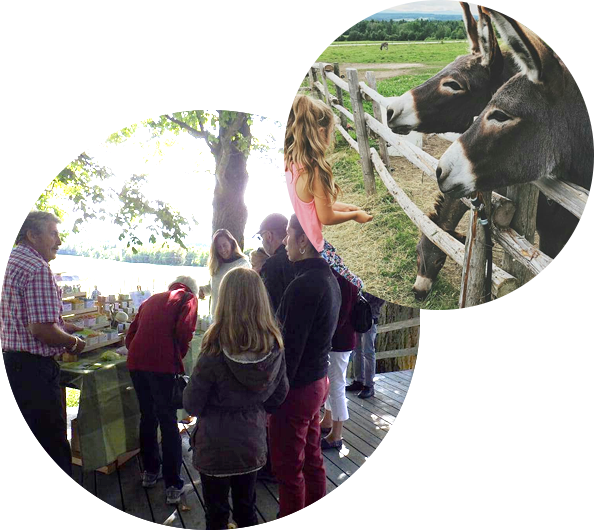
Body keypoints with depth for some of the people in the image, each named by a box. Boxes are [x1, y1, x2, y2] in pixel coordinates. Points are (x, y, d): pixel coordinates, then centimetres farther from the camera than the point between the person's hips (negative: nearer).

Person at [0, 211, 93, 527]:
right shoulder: (37, 268, -20)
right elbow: (42, 329, -27)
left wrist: (63, 326, 17)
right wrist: (74, 343, -11)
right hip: (33, 367, -10)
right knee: (51, 442, 5)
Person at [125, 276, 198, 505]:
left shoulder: (151, 300, 25)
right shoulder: (188, 298, 9)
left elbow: (130, 337, 22)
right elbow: (184, 331, -9)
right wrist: (180, 355, 7)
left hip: (135, 363, 6)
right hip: (163, 365, -5)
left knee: (147, 417, 21)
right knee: (168, 424, 4)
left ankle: (150, 472, 34)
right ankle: (172, 485, 9)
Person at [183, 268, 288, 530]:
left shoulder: (214, 353, -27)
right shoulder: (274, 347, -15)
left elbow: (192, 405, -14)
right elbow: (279, 396, -1)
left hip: (215, 447, -3)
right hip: (252, 442, 4)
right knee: (247, 509, 25)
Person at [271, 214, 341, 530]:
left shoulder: (304, 285, -23)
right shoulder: (328, 279, 6)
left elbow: (290, 348, -23)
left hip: (297, 388, -9)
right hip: (317, 381, 9)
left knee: (288, 469, 8)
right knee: (312, 459, 22)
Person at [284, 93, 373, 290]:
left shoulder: (286, 161, -1)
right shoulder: (314, 171, -25)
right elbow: (326, 218, -12)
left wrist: (343, 207, 16)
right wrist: (354, 215, 6)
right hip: (310, 250, -8)